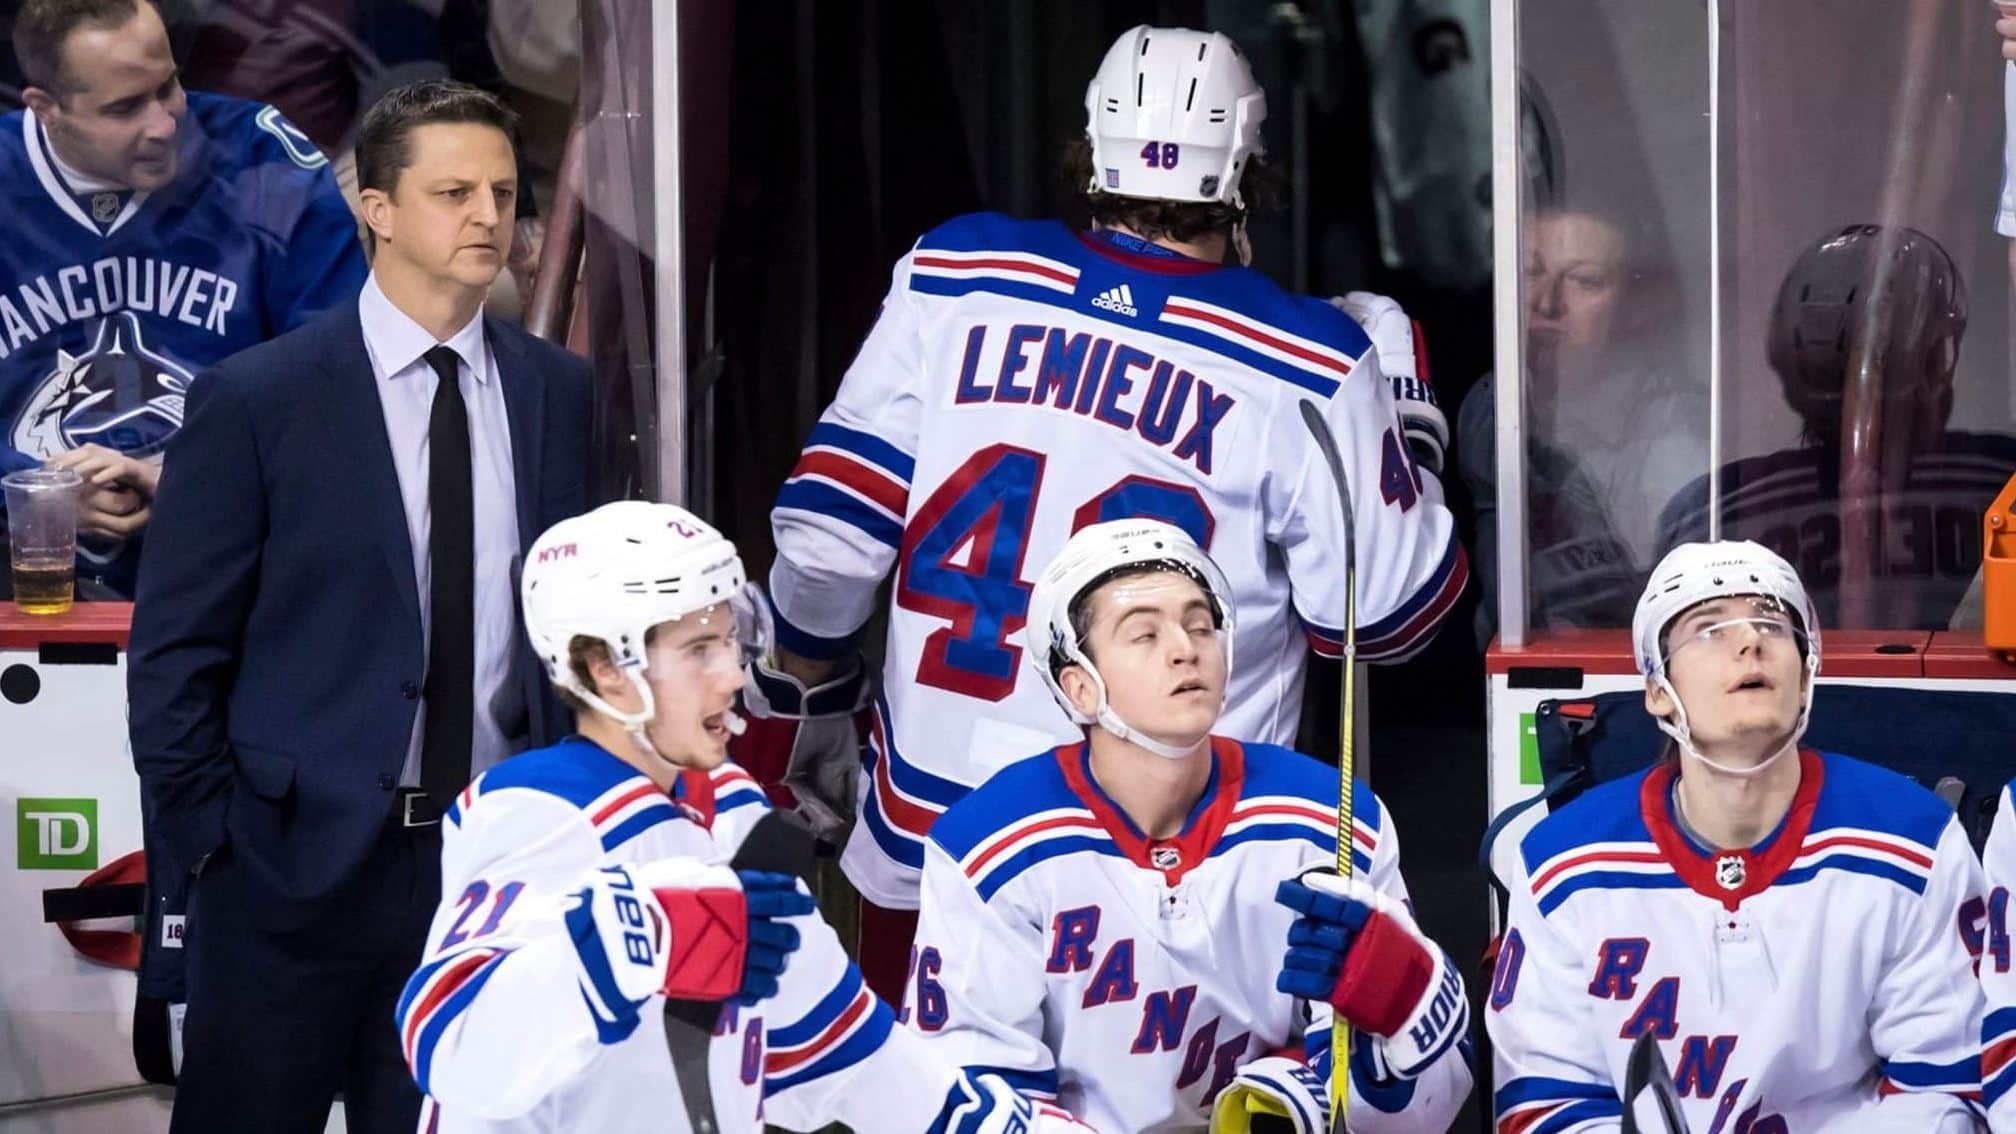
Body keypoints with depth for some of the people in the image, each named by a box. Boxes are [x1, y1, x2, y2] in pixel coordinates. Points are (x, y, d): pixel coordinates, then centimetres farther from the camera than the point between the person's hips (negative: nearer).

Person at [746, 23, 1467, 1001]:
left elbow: (830, 532, -1)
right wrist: (1405, 409, 15)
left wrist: (799, 710, 15)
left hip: (923, 840, 2)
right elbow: (1388, 611, 1)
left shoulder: (954, 277, -1)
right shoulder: (1308, 365, -8)